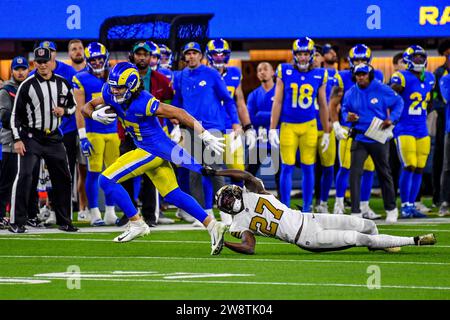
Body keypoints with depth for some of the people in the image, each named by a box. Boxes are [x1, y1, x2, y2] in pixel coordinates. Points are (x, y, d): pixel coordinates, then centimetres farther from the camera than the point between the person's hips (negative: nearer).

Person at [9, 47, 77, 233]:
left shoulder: (63, 84, 5)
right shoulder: (27, 85, -7)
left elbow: (73, 106, 18)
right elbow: (16, 114, -5)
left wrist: (64, 111, -5)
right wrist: (17, 139, -12)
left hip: (54, 139, 4)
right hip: (31, 138, -4)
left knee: (63, 179, 6)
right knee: (24, 176, -15)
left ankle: (64, 221, 19)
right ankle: (17, 222, -12)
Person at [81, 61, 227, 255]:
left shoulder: (143, 102, -27)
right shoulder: (110, 94, -5)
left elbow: (178, 113, -23)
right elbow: (86, 108, 5)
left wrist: (205, 136, -20)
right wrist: (96, 114, -20)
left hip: (153, 151, -9)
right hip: (146, 150, 9)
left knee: (107, 180, -9)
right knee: (173, 195, 13)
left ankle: (136, 224, -3)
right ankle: (212, 225, 12)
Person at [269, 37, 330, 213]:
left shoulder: (319, 76, 3)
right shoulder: (285, 72, -1)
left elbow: (323, 106, 11)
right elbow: (277, 102, 1)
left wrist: (326, 133, 12)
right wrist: (272, 129, -3)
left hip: (309, 126, 1)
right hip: (288, 126, -1)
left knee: (308, 168, 5)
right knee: (287, 167, -1)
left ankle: (307, 208, 13)